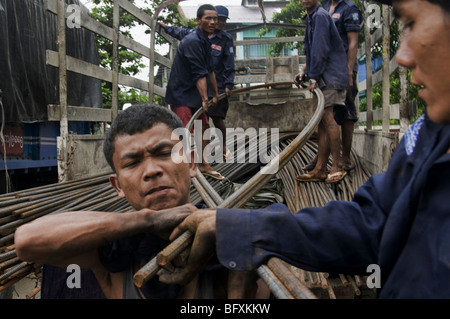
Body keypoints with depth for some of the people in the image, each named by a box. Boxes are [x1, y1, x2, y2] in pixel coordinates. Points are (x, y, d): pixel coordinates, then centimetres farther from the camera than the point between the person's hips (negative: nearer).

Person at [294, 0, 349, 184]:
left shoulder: (320, 16, -8)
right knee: (322, 122, 6)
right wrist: (303, 72, 18)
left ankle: (337, 167, -8)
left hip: (331, 75, -10)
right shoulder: (311, 18, 22)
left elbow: (320, 49, -16)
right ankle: (320, 169, 9)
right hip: (323, 78, 10)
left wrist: (313, 76, -15)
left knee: (327, 117, -14)